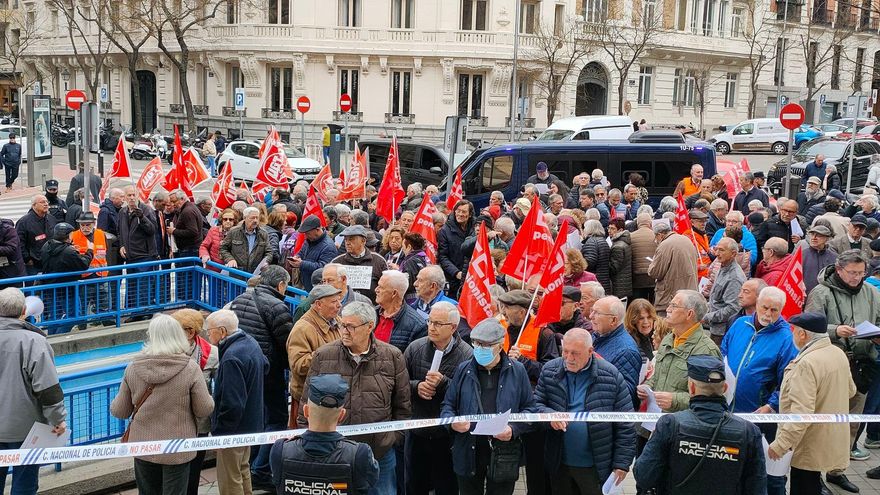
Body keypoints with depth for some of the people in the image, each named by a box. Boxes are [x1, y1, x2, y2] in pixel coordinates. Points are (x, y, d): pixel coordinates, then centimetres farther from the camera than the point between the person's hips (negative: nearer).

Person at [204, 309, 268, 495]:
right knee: (243, 471, 24)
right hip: (251, 423, 10)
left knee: (230, 480, 4)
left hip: (233, 430, -10)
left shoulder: (231, 358, -29)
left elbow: (232, 404, -28)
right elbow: (265, 366, 22)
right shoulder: (250, 342, 1)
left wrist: (219, 429, -17)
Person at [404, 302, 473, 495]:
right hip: (417, 433, 3)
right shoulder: (415, 348, -1)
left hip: (447, 436, -3)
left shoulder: (466, 355, -12)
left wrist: (443, 383, -26)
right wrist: (416, 386, -16)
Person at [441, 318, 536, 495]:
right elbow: (448, 404, 12)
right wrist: (451, 421, -10)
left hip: (504, 453, -1)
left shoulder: (517, 371, 1)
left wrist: (514, 429, -12)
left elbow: (529, 407, 5)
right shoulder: (463, 370, 6)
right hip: (468, 453, 2)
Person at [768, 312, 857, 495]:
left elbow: (801, 413, -31)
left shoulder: (806, 364, -27)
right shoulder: (839, 353, 1)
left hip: (809, 450, -9)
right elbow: (850, 390, 17)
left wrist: (780, 445, -26)